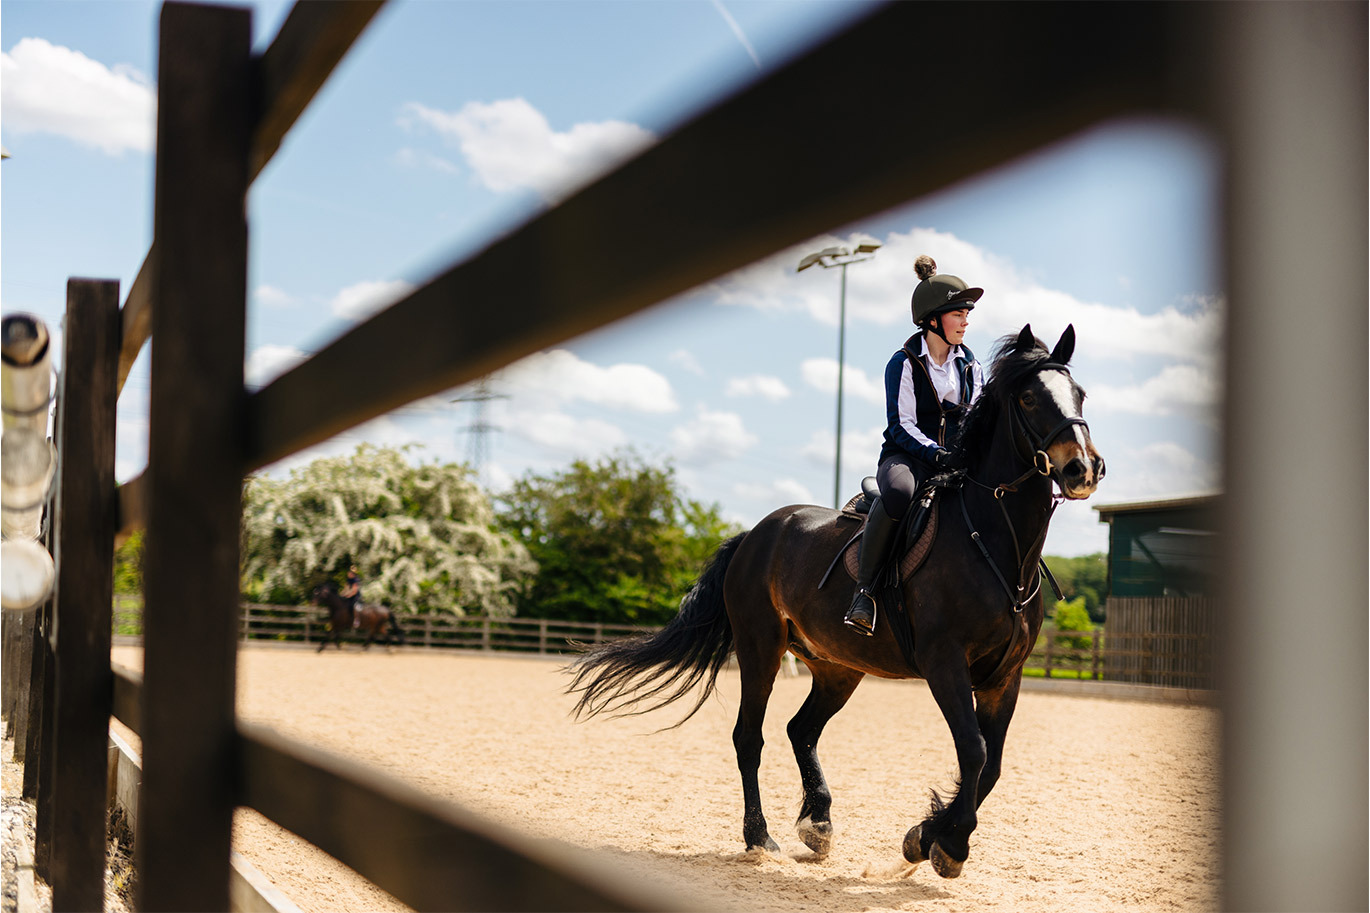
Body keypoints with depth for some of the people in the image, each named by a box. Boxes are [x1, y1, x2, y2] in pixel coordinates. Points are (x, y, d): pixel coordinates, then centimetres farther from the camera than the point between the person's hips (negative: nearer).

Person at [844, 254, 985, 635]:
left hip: (957, 459, 5)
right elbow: (901, 426, -11)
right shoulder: (904, 364, -4)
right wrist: (938, 454, -26)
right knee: (898, 492, -42)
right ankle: (864, 589, -31)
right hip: (907, 457, -5)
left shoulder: (969, 364, 13)